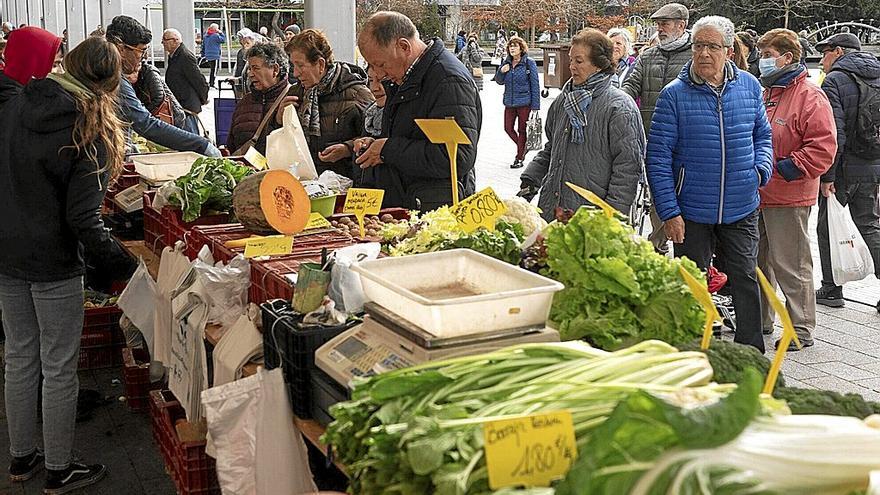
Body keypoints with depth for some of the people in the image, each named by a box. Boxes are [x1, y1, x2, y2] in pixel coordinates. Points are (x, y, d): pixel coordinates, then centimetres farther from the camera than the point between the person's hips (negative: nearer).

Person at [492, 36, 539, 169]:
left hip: (524, 103, -5)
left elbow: (535, 84, -6)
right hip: (509, 102, 5)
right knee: (508, 128, 7)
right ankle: (522, 148, 32)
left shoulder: (529, 63, -7)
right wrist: (501, 71, -8)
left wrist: (535, 105, -10)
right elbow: (500, 82, 14)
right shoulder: (506, 63, 6)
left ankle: (519, 158, 13)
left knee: (522, 130, 2)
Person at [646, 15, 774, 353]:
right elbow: (658, 157, -9)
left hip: (742, 211, 3)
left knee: (746, 281, 10)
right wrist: (669, 212, -14)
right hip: (692, 213, -2)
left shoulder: (749, 86, 2)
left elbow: (762, 134, 16)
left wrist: (762, 168, -5)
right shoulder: (674, 95, -9)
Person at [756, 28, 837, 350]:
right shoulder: (763, 94, 14)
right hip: (755, 195, 8)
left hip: (788, 199, -8)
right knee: (756, 262, 16)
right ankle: (760, 322, 30)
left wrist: (787, 168, -19)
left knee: (790, 266, -2)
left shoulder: (810, 97, -10)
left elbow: (823, 148, -17)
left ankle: (801, 329, 9)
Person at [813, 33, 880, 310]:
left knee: (828, 229, 8)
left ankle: (831, 291, 14)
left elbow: (834, 133, -19)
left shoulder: (835, 80, -11)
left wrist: (827, 176, -16)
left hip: (844, 168, -6)